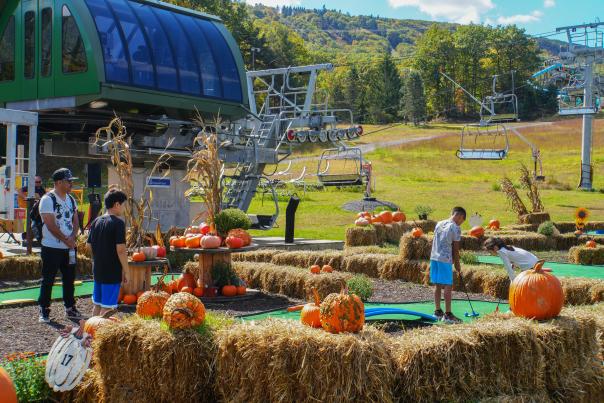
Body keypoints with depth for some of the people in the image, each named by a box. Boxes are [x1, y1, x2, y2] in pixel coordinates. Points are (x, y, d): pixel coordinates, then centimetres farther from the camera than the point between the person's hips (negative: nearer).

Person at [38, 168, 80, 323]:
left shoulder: (71, 199, 10)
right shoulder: (47, 199, -12)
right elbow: (51, 225, -18)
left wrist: (73, 237, -8)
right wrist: (66, 240, -16)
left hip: (69, 247, 7)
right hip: (52, 247, -7)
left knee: (69, 278, 13)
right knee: (48, 280, 1)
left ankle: (70, 308, 24)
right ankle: (44, 311, 9)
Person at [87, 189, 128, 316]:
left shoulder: (96, 221, 7)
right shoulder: (118, 222, -15)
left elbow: (89, 245, 12)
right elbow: (120, 250, -19)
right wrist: (125, 271, -11)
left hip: (97, 270, 7)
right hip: (113, 272, -7)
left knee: (97, 304, 16)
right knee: (107, 307, -2)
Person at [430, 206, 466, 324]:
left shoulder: (439, 224, 12)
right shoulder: (455, 228, -7)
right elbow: (455, 249, -5)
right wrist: (457, 264, 6)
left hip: (434, 258, 7)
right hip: (445, 259, -7)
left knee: (437, 285, 12)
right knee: (447, 286, -2)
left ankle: (437, 311, 18)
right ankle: (447, 314, -1)